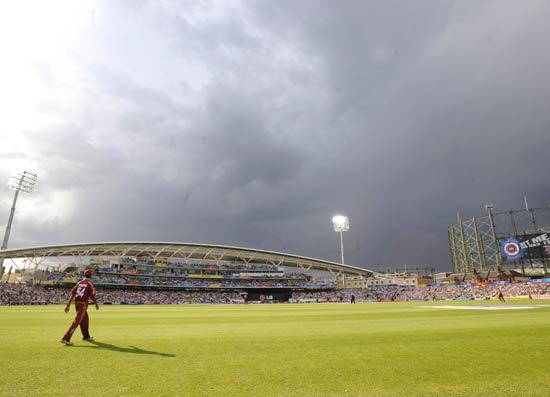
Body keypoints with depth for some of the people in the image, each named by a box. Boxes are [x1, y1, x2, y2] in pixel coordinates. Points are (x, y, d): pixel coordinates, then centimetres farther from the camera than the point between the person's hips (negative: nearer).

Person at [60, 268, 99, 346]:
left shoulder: (79, 282, 11)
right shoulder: (89, 283, -8)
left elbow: (72, 294, 6)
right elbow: (92, 295, -10)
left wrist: (68, 305, 7)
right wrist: (96, 304, 3)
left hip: (76, 303, 8)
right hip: (83, 304, -8)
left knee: (85, 319, 21)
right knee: (77, 321, -7)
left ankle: (86, 336, 34)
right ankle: (65, 339, -15)